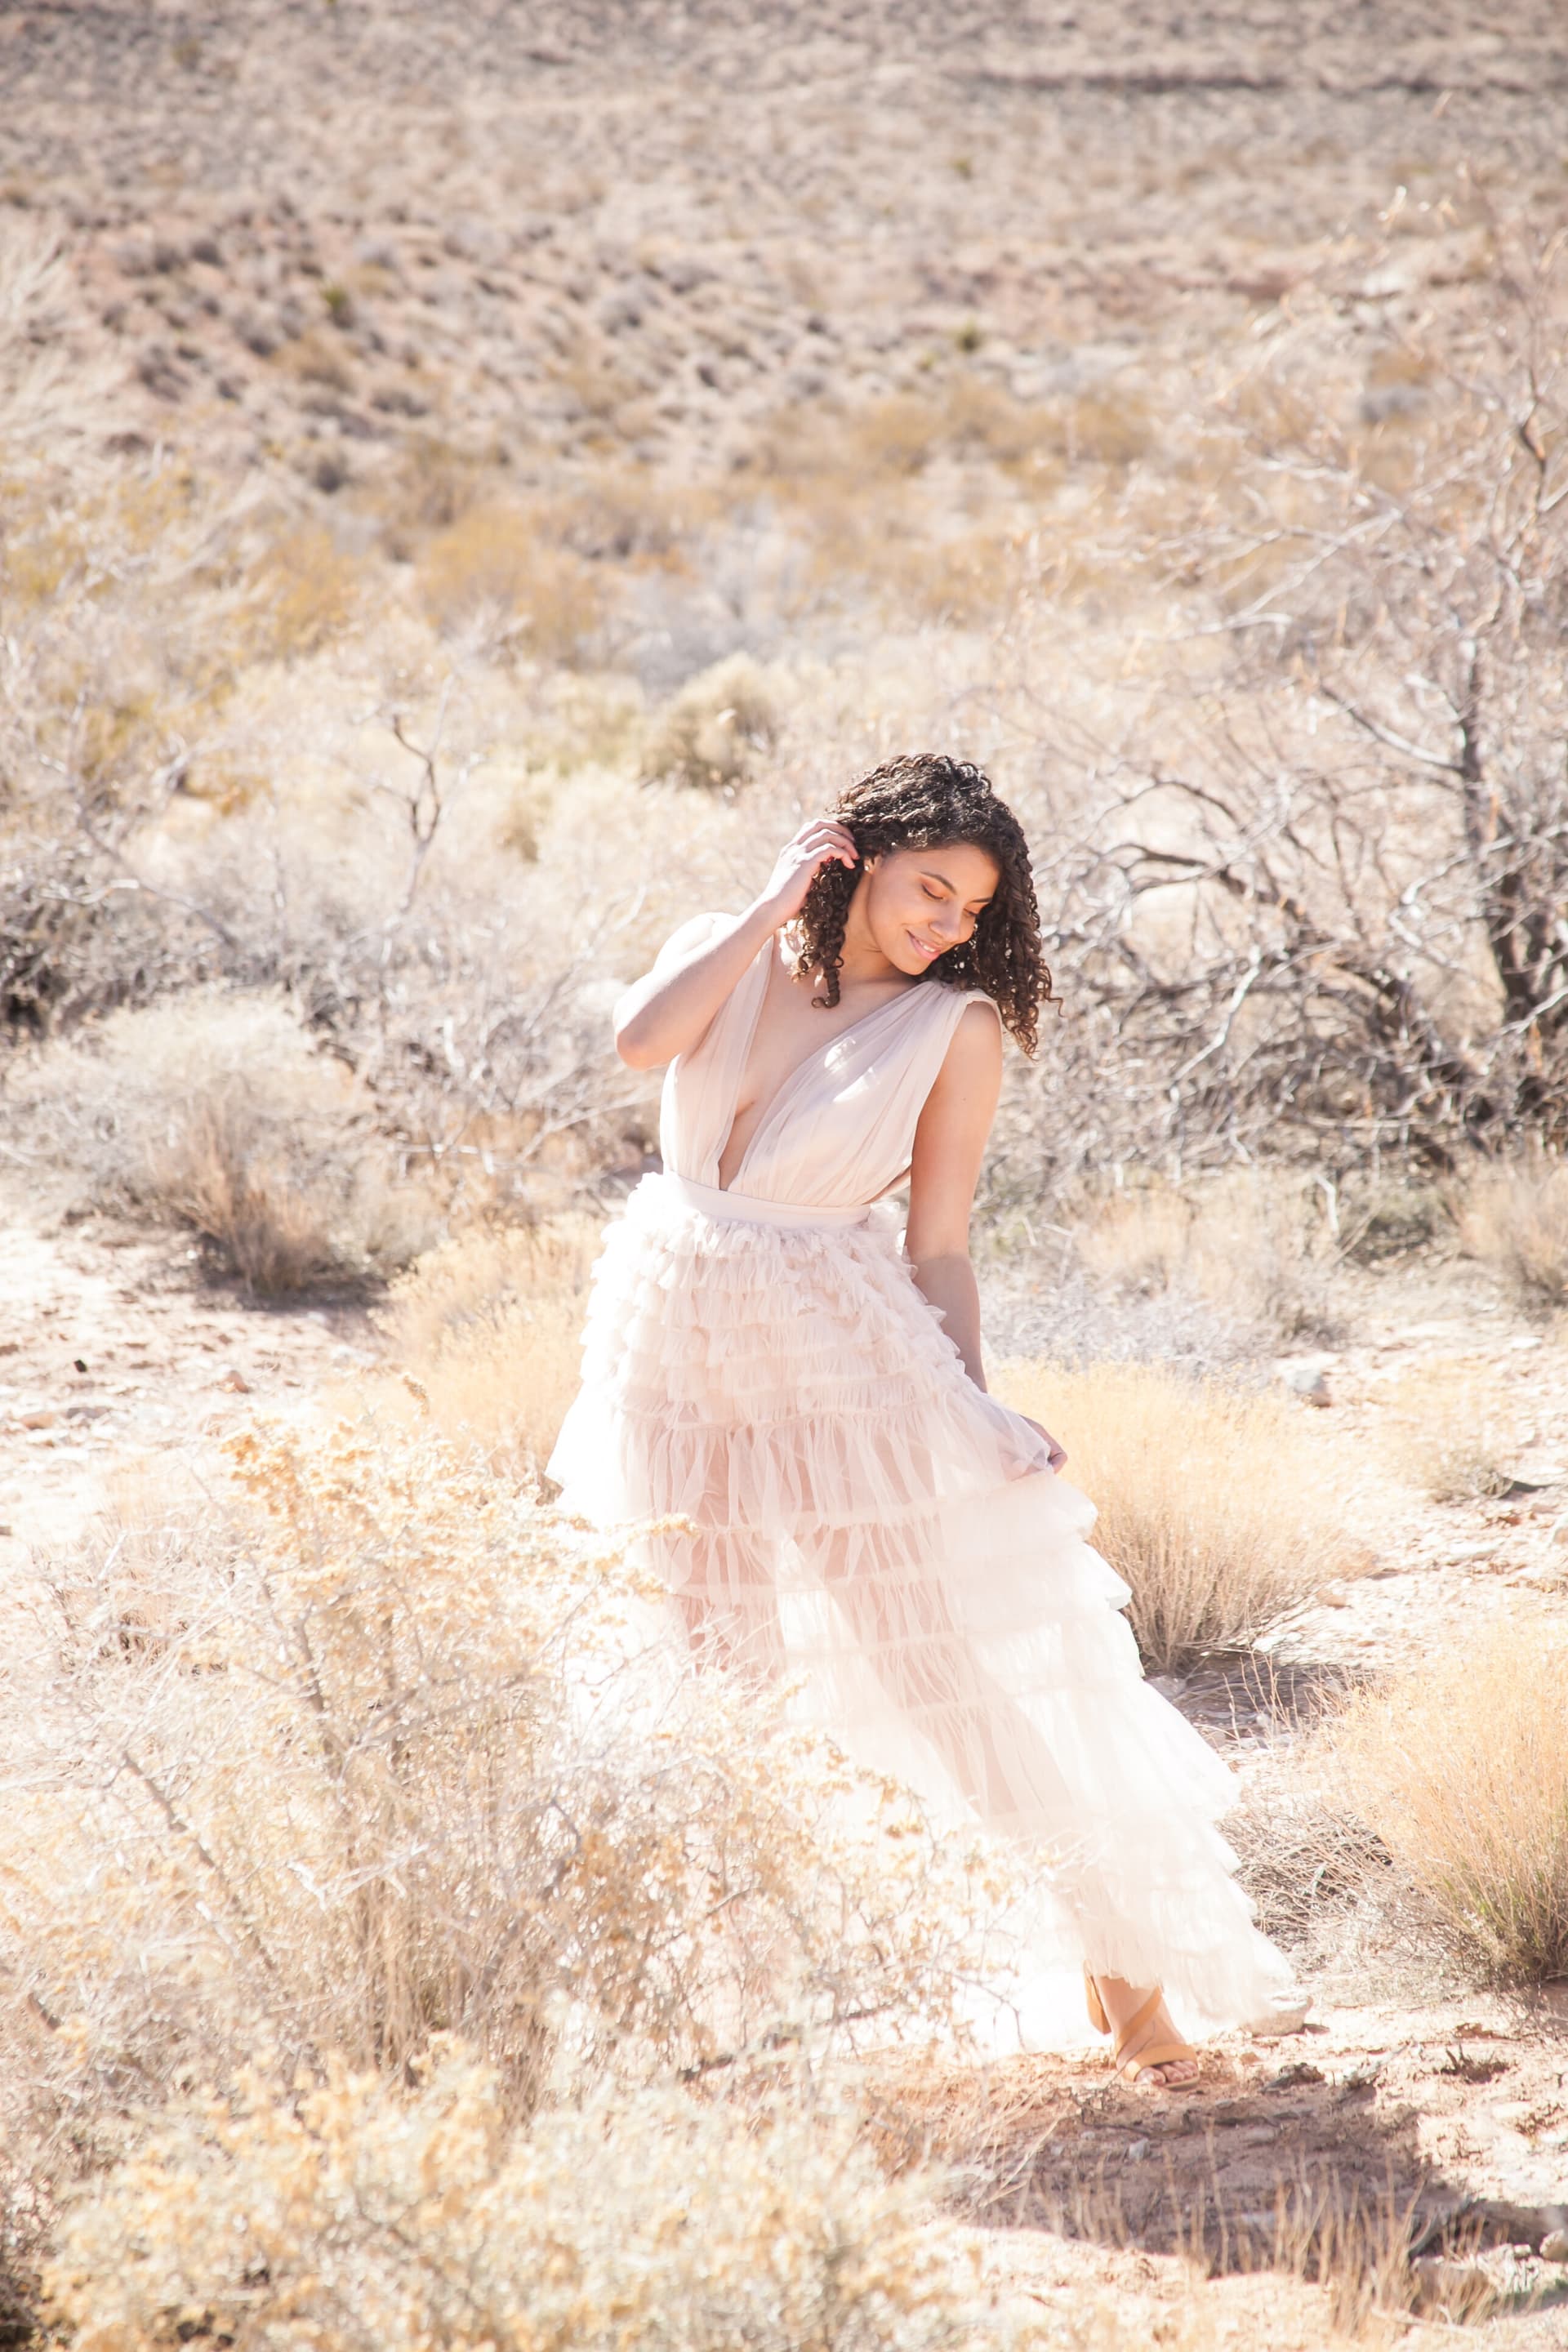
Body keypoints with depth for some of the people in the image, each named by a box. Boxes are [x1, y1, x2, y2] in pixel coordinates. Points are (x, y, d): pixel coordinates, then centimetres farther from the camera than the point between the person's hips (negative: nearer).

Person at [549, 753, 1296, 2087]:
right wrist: (778, 903, -12)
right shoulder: (726, 950, 1)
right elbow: (643, 1039, -20)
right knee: (703, 1670, 14)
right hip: (676, 1343, 3)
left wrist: (973, 1421, -10)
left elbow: (940, 1249, -3)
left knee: (971, 1657, -2)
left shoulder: (957, 1025, -5)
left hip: (841, 1358, -3)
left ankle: (1127, 1964, 8)